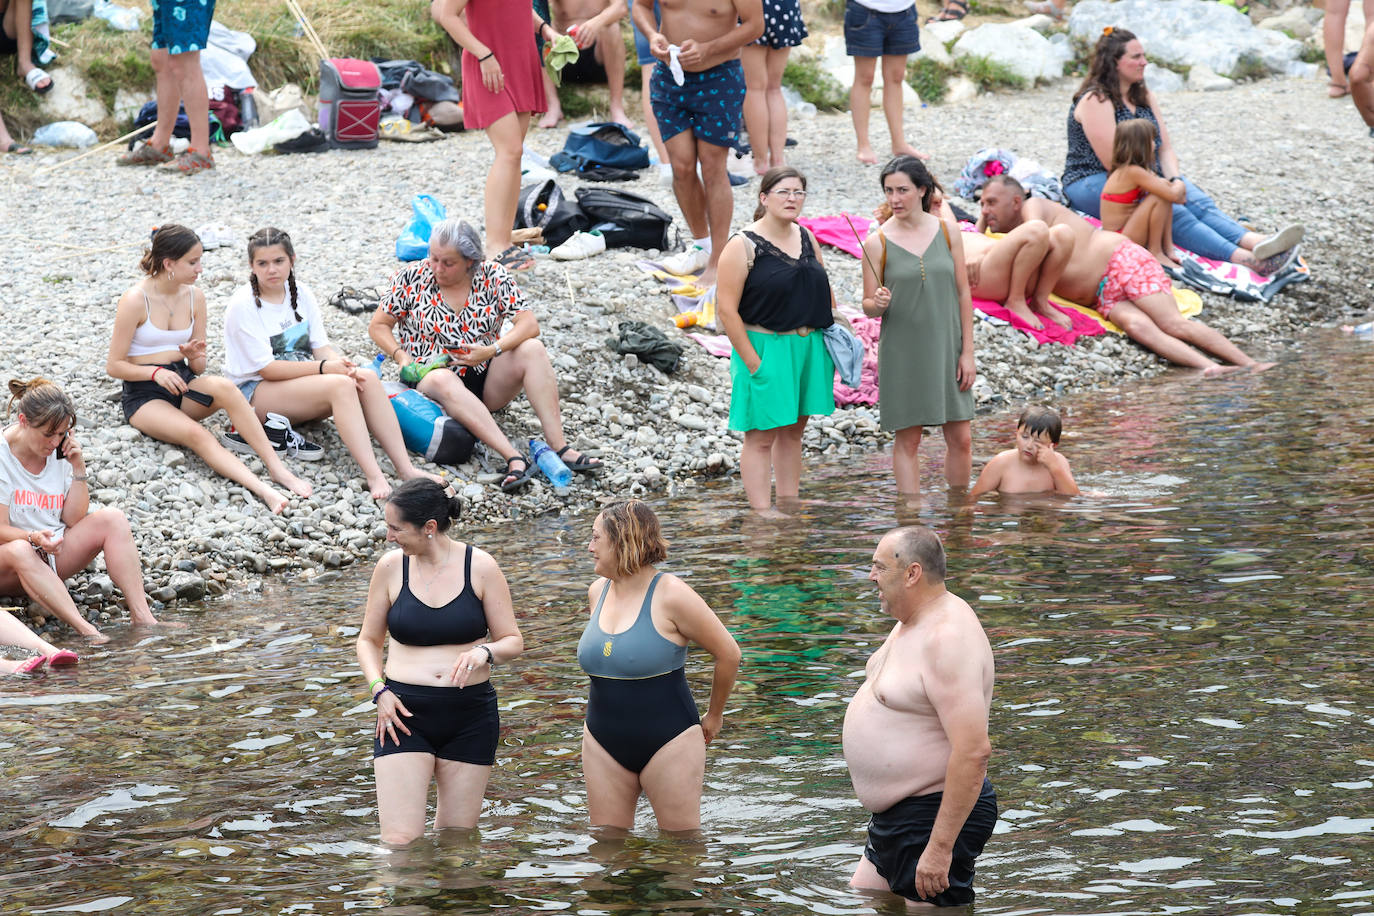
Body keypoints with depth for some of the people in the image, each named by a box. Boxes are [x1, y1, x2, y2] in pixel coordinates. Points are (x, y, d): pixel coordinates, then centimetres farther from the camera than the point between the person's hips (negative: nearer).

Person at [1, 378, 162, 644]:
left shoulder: (60, 452, 3)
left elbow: (74, 519, 0)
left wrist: (78, 467, -8)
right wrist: (34, 539, -37)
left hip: (53, 557, 5)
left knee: (112, 519, -15)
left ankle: (141, 616, -28)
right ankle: (87, 631, -52)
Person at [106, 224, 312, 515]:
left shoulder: (194, 297, 6)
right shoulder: (135, 300, -11)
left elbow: (198, 368, 11)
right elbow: (114, 366, -8)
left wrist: (193, 356, -13)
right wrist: (155, 372, -24)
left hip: (183, 385, 5)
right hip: (144, 396, -5)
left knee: (223, 387, -31)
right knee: (195, 434, -35)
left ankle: (277, 467, -37)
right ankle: (261, 490, -52)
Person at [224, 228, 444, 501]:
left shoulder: (301, 294, 9)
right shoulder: (242, 306, -12)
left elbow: (321, 346, 5)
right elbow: (266, 368, -17)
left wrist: (341, 363, -18)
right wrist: (325, 367, -23)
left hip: (304, 376, 7)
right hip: (256, 392, -6)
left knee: (368, 379, -22)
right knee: (340, 385, -32)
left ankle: (405, 467, -33)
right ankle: (373, 476, -45)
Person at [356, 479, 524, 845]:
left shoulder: (480, 567, -1)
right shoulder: (391, 567, 2)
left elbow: (513, 642, 4)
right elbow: (369, 640, 14)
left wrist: (484, 652, -19)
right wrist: (379, 690, -4)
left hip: (470, 717, 0)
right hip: (404, 715, 0)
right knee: (400, 842, -12)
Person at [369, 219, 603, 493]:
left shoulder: (493, 276, -1)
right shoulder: (412, 279, -2)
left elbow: (529, 324, -8)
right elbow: (378, 326, 5)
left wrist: (493, 350, -24)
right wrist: (401, 356, -14)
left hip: (488, 381, 2)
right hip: (431, 378, -2)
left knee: (532, 349, -25)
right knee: (443, 381, -39)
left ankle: (559, 447, -35)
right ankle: (514, 458, -52)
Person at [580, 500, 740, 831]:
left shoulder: (670, 595, -14)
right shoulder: (597, 592, 6)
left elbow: (728, 655, -6)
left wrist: (714, 716, 5)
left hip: (668, 742, -6)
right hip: (603, 742, 6)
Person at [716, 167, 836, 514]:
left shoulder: (807, 238, 9)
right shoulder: (743, 246, -11)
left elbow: (824, 289, 23)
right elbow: (726, 309, -14)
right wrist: (752, 362, -17)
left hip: (809, 347, 7)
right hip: (765, 349, -7)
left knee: (793, 430, 14)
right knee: (762, 435, -3)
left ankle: (789, 506, 22)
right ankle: (762, 516, -2)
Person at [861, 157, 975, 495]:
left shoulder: (948, 233, 2)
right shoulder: (877, 242, -4)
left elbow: (963, 293, 5)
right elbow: (868, 305, 1)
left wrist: (967, 352, 1)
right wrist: (879, 303, -23)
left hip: (946, 349, 2)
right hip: (903, 353, -2)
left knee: (961, 439, 5)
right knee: (907, 441, 3)